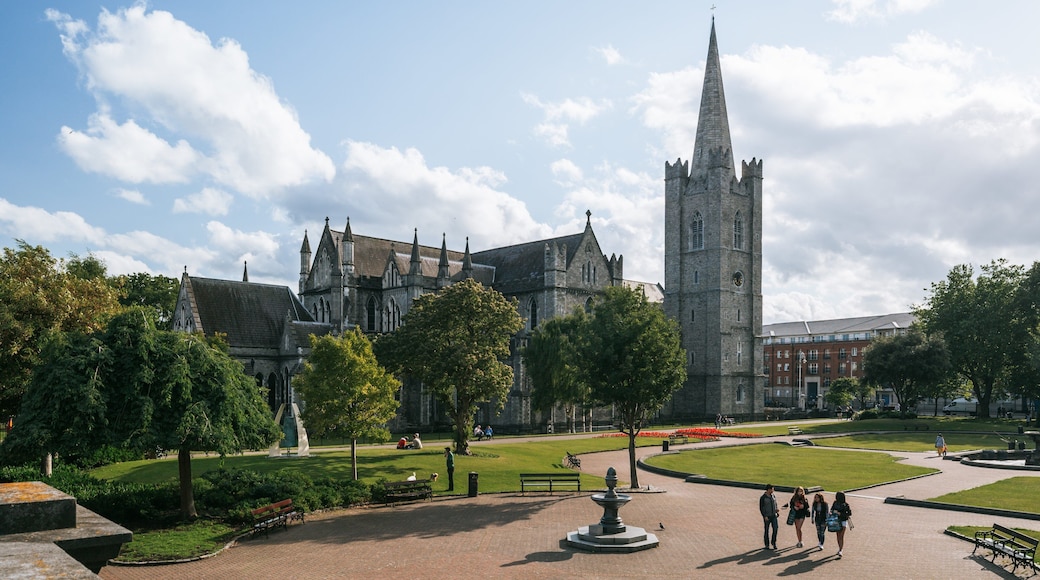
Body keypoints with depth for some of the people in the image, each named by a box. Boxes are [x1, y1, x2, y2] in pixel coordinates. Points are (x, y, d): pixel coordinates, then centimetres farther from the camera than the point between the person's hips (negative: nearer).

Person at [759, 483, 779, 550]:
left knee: (776, 528, -8)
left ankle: (773, 542, 10)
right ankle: (767, 545, 14)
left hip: (774, 515, 4)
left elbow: (775, 504, 17)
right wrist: (764, 516, -17)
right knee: (766, 530, 3)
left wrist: (777, 510, -2)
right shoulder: (762, 498, -10)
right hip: (767, 516, -4)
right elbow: (761, 508, -9)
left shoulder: (773, 496, 7)